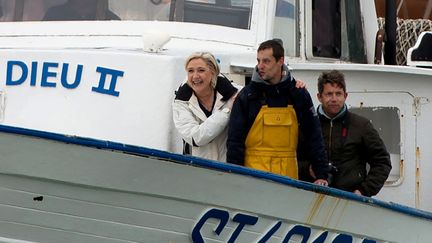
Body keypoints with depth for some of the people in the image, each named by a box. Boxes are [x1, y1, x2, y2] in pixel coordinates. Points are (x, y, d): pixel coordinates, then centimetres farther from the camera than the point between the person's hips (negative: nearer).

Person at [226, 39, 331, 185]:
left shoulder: (299, 94, 7)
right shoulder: (247, 95, 2)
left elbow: (314, 137, 10)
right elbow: (235, 140, 1)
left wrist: (322, 175, 4)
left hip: (288, 174, 1)